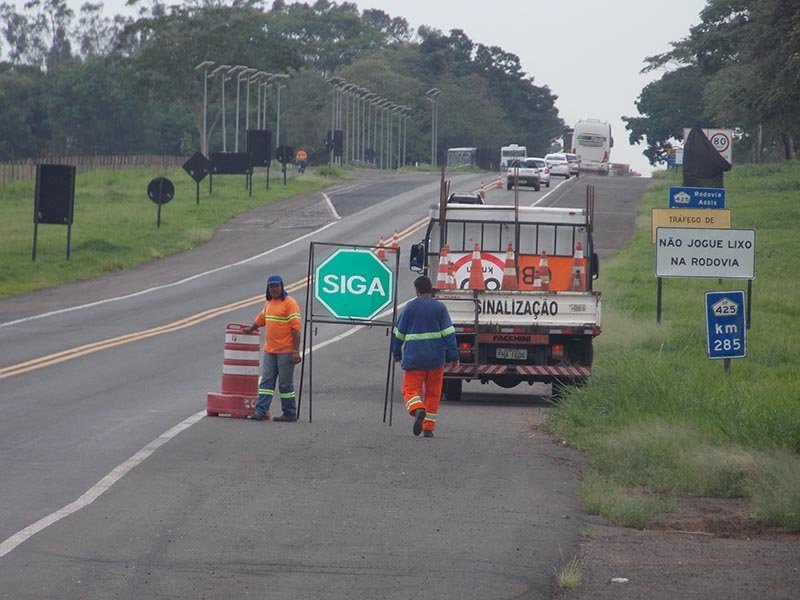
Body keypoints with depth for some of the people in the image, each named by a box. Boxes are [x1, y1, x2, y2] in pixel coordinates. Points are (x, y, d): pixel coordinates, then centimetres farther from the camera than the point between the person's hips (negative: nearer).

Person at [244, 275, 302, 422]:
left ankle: (290, 414, 7)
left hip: (285, 351, -7)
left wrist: (296, 351, -21)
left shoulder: (290, 303, -11)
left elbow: (296, 328, -16)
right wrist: (251, 329, 45)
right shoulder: (268, 303, 13)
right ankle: (261, 411, 2)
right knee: (266, 381, 3)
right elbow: (261, 319, 32)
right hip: (269, 349, 7)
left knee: (285, 383, -1)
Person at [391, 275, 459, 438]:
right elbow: (448, 333, -4)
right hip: (436, 358, 1)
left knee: (411, 389, 2)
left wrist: (397, 353, 21)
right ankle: (429, 428, 11)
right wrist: (453, 356, 0)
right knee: (433, 393, 11)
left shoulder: (409, 308, 0)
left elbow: (399, 333, 7)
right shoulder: (440, 307, 0)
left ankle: (418, 410, -29)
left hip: (414, 357, -1)